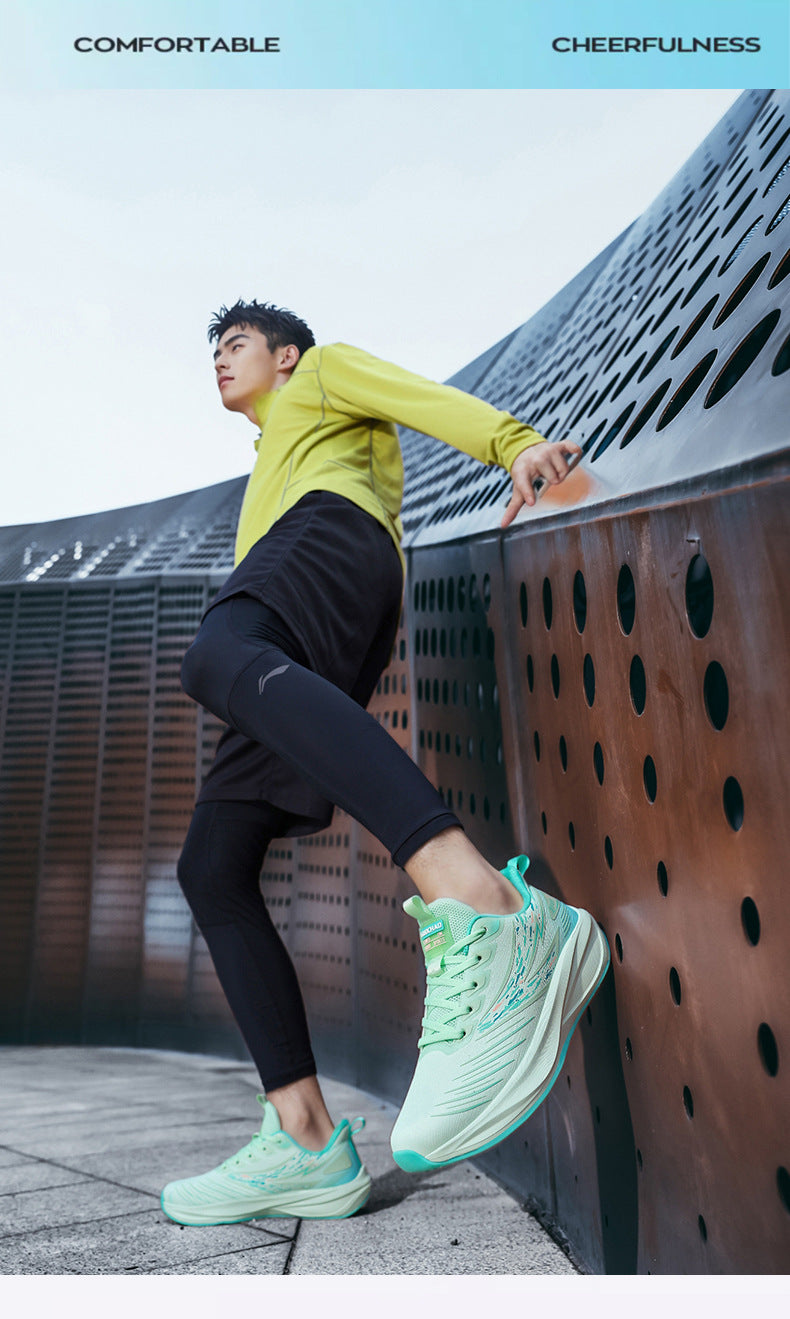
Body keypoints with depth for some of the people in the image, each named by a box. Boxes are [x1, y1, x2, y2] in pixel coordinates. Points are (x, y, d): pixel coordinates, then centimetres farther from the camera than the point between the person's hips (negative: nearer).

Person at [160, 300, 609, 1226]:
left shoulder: (325, 371, 29)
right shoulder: (269, 461, 49)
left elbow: (426, 398, 8)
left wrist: (515, 443, -14)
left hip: (331, 530, -7)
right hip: (300, 663, 8)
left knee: (218, 658, -41)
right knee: (211, 867, -5)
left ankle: (481, 907, -61)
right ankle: (306, 1143, -8)